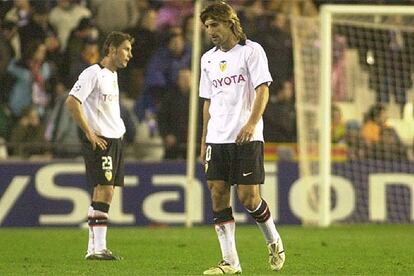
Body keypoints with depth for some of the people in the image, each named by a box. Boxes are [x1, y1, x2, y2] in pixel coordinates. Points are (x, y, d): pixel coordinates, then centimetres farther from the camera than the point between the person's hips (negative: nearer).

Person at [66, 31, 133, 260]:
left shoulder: (112, 75, 17)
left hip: (114, 139, 9)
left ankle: (94, 247, 12)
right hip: (99, 140, -9)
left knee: (105, 192, 8)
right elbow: (72, 102, -19)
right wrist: (90, 133, -18)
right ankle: (98, 248, -16)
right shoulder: (94, 73, -12)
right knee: (104, 190, -14)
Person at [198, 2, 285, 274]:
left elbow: (263, 89, -11)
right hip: (217, 139, 6)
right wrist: (204, 140, 17)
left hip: (247, 137, -6)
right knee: (218, 195, -2)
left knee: (248, 197, -9)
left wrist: (252, 123, -24)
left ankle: (274, 242, 17)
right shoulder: (208, 58, 16)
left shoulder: (251, 50, -3)